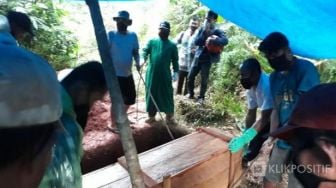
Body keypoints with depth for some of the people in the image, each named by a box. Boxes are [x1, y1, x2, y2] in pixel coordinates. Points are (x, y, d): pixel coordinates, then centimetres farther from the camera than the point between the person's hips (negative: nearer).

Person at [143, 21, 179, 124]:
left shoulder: (172, 45, 6)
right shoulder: (152, 41, 8)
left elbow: (175, 60, 7)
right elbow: (145, 51, -1)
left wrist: (175, 72, -2)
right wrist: (143, 59, -21)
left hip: (165, 75, -1)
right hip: (152, 74, 1)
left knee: (167, 95, 3)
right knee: (151, 94, 8)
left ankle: (169, 116, 17)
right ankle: (151, 116, 22)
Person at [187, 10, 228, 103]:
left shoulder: (218, 31, -4)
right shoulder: (201, 29, 6)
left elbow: (225, 41, -23)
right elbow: (196, 42, -6)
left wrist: (212, 40, -32)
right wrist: (204, 32, -15)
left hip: (207, 59, -3)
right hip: (198, 57, 3)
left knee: (204, 80, 3)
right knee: (190, 76, 5)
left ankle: (201, 97, 22)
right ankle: (191, 94, 27)